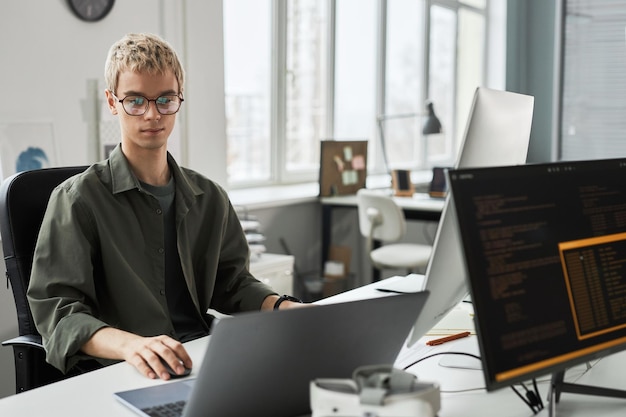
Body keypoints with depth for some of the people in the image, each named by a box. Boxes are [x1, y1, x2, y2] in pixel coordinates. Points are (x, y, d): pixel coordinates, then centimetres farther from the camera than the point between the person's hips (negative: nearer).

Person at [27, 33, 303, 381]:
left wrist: (283, 307, 0)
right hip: (123, 377, -5)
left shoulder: (209, 198, 17)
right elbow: (56, 308, -10)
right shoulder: (79, 199, -1)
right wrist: (129, 343, -29)